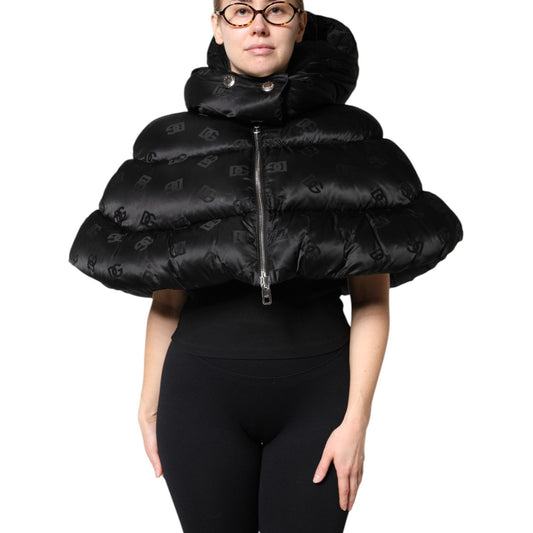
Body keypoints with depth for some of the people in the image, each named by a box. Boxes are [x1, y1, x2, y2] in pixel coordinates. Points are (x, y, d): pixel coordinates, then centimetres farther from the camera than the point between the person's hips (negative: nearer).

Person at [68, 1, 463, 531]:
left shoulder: (352, 137, -2)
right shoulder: (173, 143, 3)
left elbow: (372, 296, -4)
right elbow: (165, 296, 6)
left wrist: (357, 418, -9)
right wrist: (149, 406, 6)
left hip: (317, 388, -1)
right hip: (202, 388, 1)